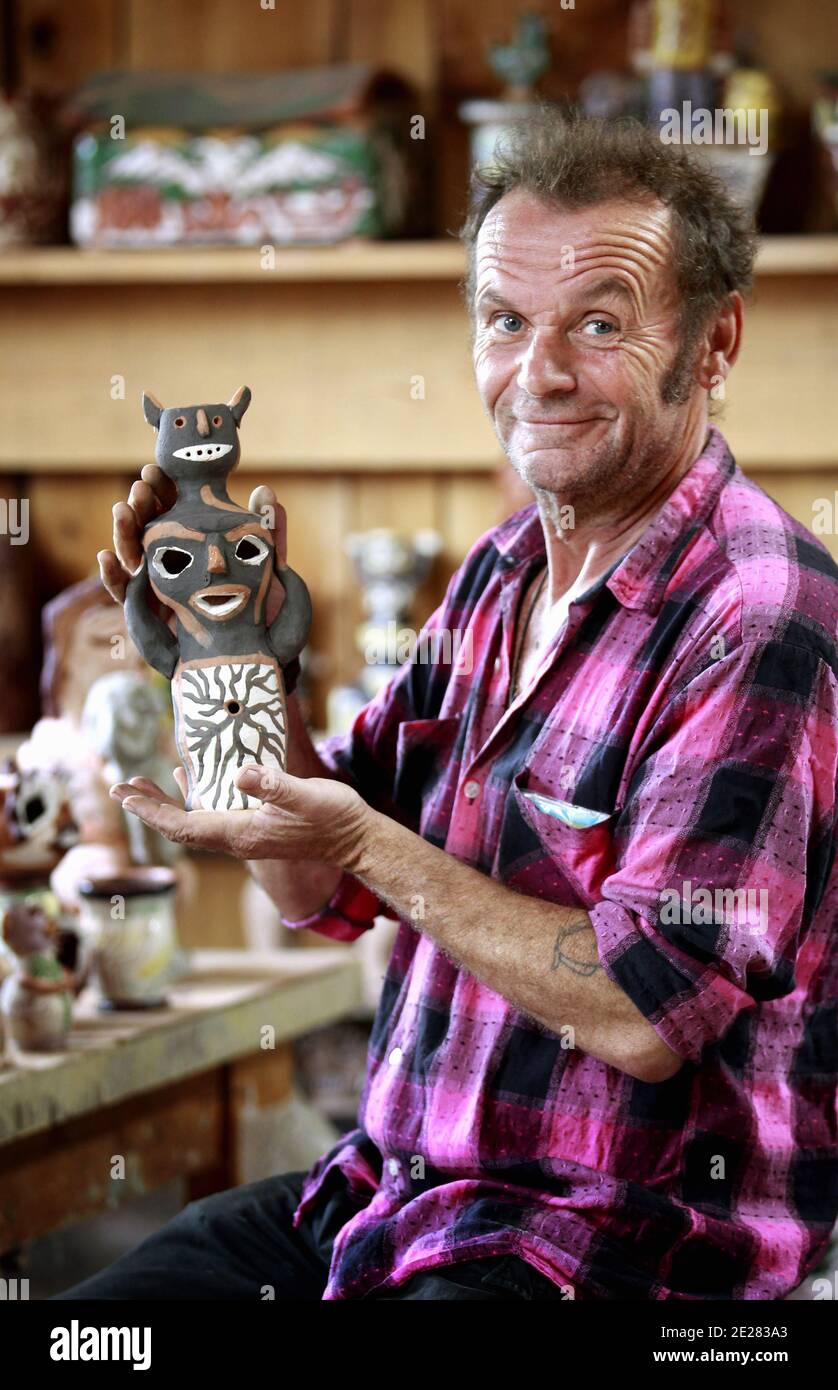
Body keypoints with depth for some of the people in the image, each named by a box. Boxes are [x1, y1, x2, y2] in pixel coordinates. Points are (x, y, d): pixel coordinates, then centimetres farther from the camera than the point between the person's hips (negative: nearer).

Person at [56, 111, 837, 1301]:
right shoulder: (503, 573, 10)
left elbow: (644, 1014, -21)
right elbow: (326, 896, 13)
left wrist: (367, 842, -18)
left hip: (641, 1240, -8)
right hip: (393, 1190, 8)